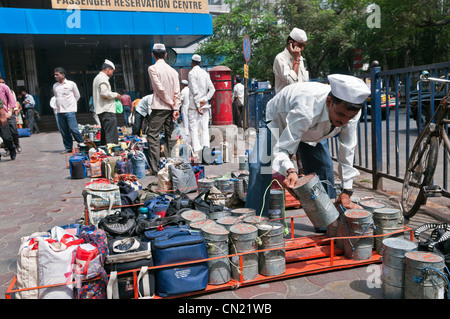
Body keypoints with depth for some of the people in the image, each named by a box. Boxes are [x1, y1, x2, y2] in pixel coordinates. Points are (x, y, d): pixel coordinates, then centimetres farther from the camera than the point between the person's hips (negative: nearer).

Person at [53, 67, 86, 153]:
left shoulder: (71, 84, 1)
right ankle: (68, 148, 12)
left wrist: (71, 103, 6)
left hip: (70, 111, -5)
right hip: (60, 111, 5)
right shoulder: (55, 86, 14)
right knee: (64, 131, 4)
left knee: (73, 128, -14)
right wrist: (58, 106, 13)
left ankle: (81, 142, 6)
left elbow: (77, 96, 8)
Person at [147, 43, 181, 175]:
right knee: (169, 137, 10)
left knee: (153, 136, -2)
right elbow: (177, 92, 3)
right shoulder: (173, 71, 11)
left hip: (159, 107, -5)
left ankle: (154, 168, -9)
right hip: (171, 109, 5)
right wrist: (176, 108, 1)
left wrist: (171, 103, -3)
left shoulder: (153, 68, -4)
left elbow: (159, 88, -11)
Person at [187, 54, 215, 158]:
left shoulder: (192, 73, -6)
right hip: (205, 105, 6)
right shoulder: (205, 73, 13)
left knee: (193, 127, -3)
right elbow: (212, 89, 5)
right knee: (204, 127, 7)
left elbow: (195, 91, -15)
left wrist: (198, 106, -16)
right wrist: (205, 100, -3)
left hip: (195, 105, -6)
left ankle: (196, 151, -10)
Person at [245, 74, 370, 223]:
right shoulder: (306, 110, -46)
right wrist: (290, 171, -66)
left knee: (324, 166, -6)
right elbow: (281, 149, -44)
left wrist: (346, 192, -16)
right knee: (261, 168, -24)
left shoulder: (351, 112, -28)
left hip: (310, 129, 5)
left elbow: (347, 151, -18)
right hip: (278, 121, -5)